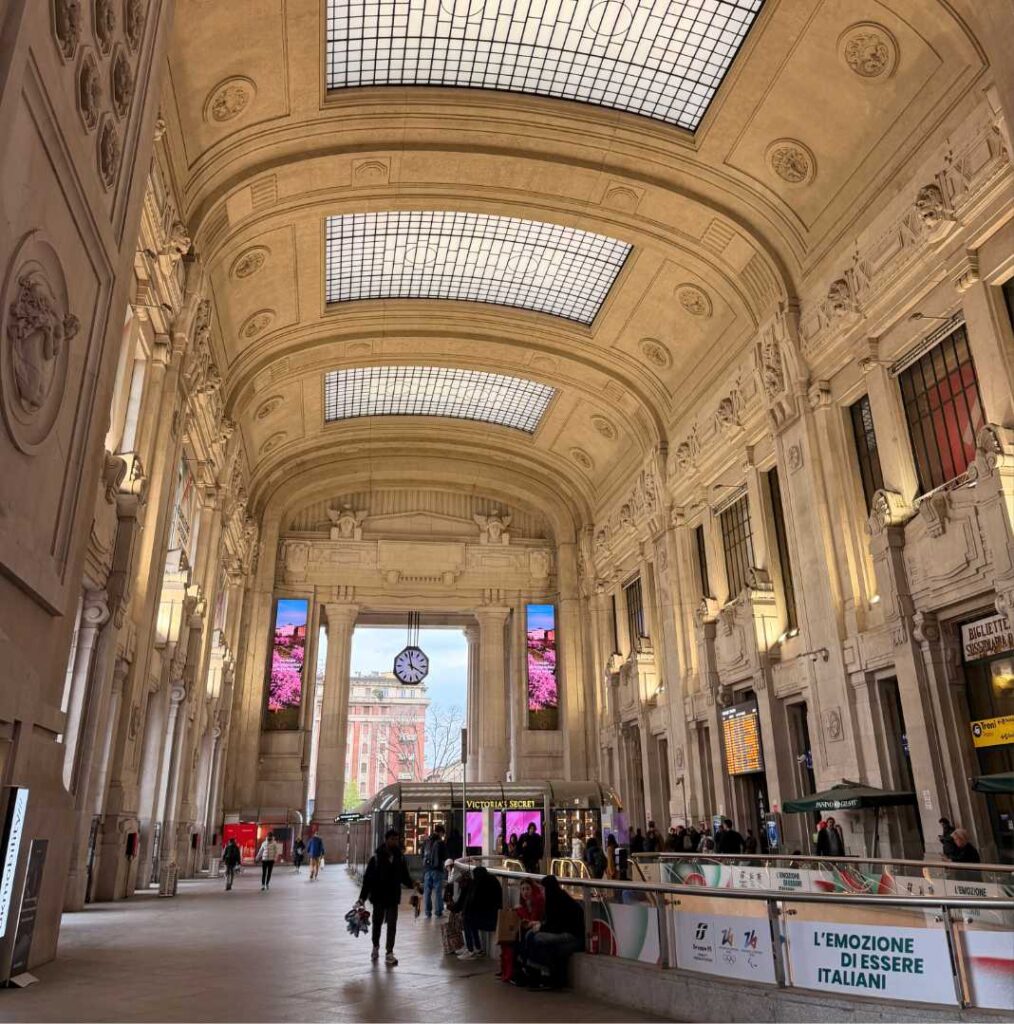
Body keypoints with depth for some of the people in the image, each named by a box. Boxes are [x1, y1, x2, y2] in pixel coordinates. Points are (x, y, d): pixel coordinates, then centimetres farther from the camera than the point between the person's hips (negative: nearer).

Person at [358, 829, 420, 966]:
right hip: (379, 897, -1)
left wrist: (412, 885, -12)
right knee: (377, 923, 16)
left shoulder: (400, 858, -3)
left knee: (392, 925, 0)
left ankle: (390, 953, 10)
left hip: (393, 897, 1)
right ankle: (375, 947, 39)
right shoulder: (376, 858, -12)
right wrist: (363, 897, -12)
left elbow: (405, 877, 5)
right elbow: (368, 878, -10)